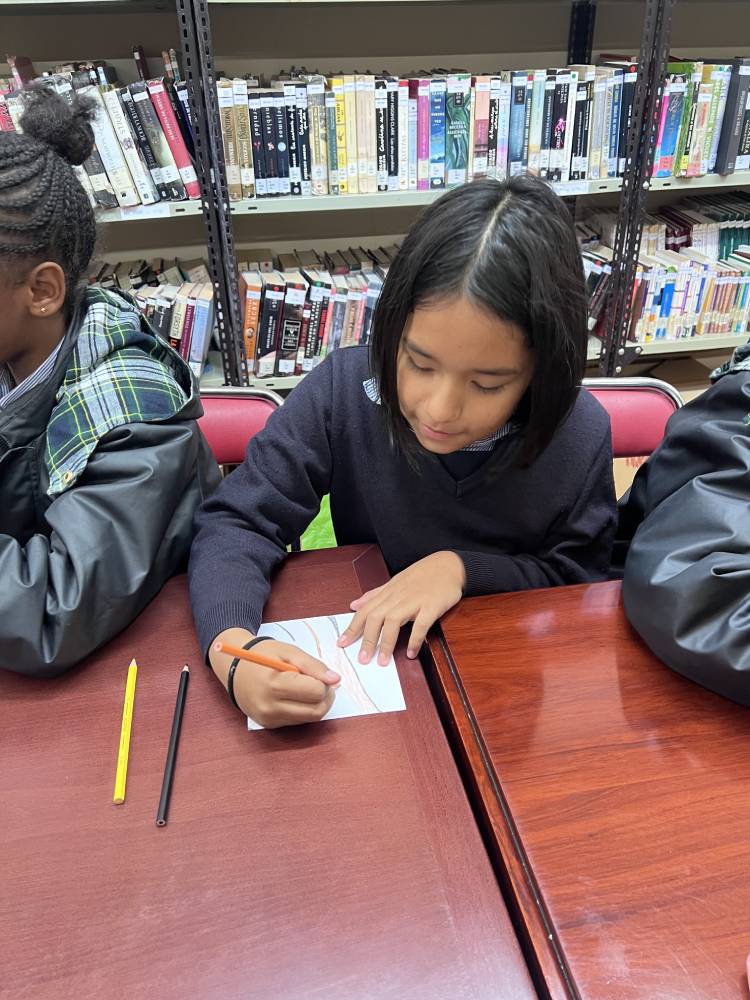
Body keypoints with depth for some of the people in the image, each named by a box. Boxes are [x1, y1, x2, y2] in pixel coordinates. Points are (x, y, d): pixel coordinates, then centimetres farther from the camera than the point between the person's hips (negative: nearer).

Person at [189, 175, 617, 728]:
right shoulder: (343, 390, -18)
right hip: (367, 662, 1)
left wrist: (465, 568, -18)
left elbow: (583, 581, -3)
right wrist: (234, 651, -31)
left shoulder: (582, 434, -16)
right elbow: (238, 522, -14)